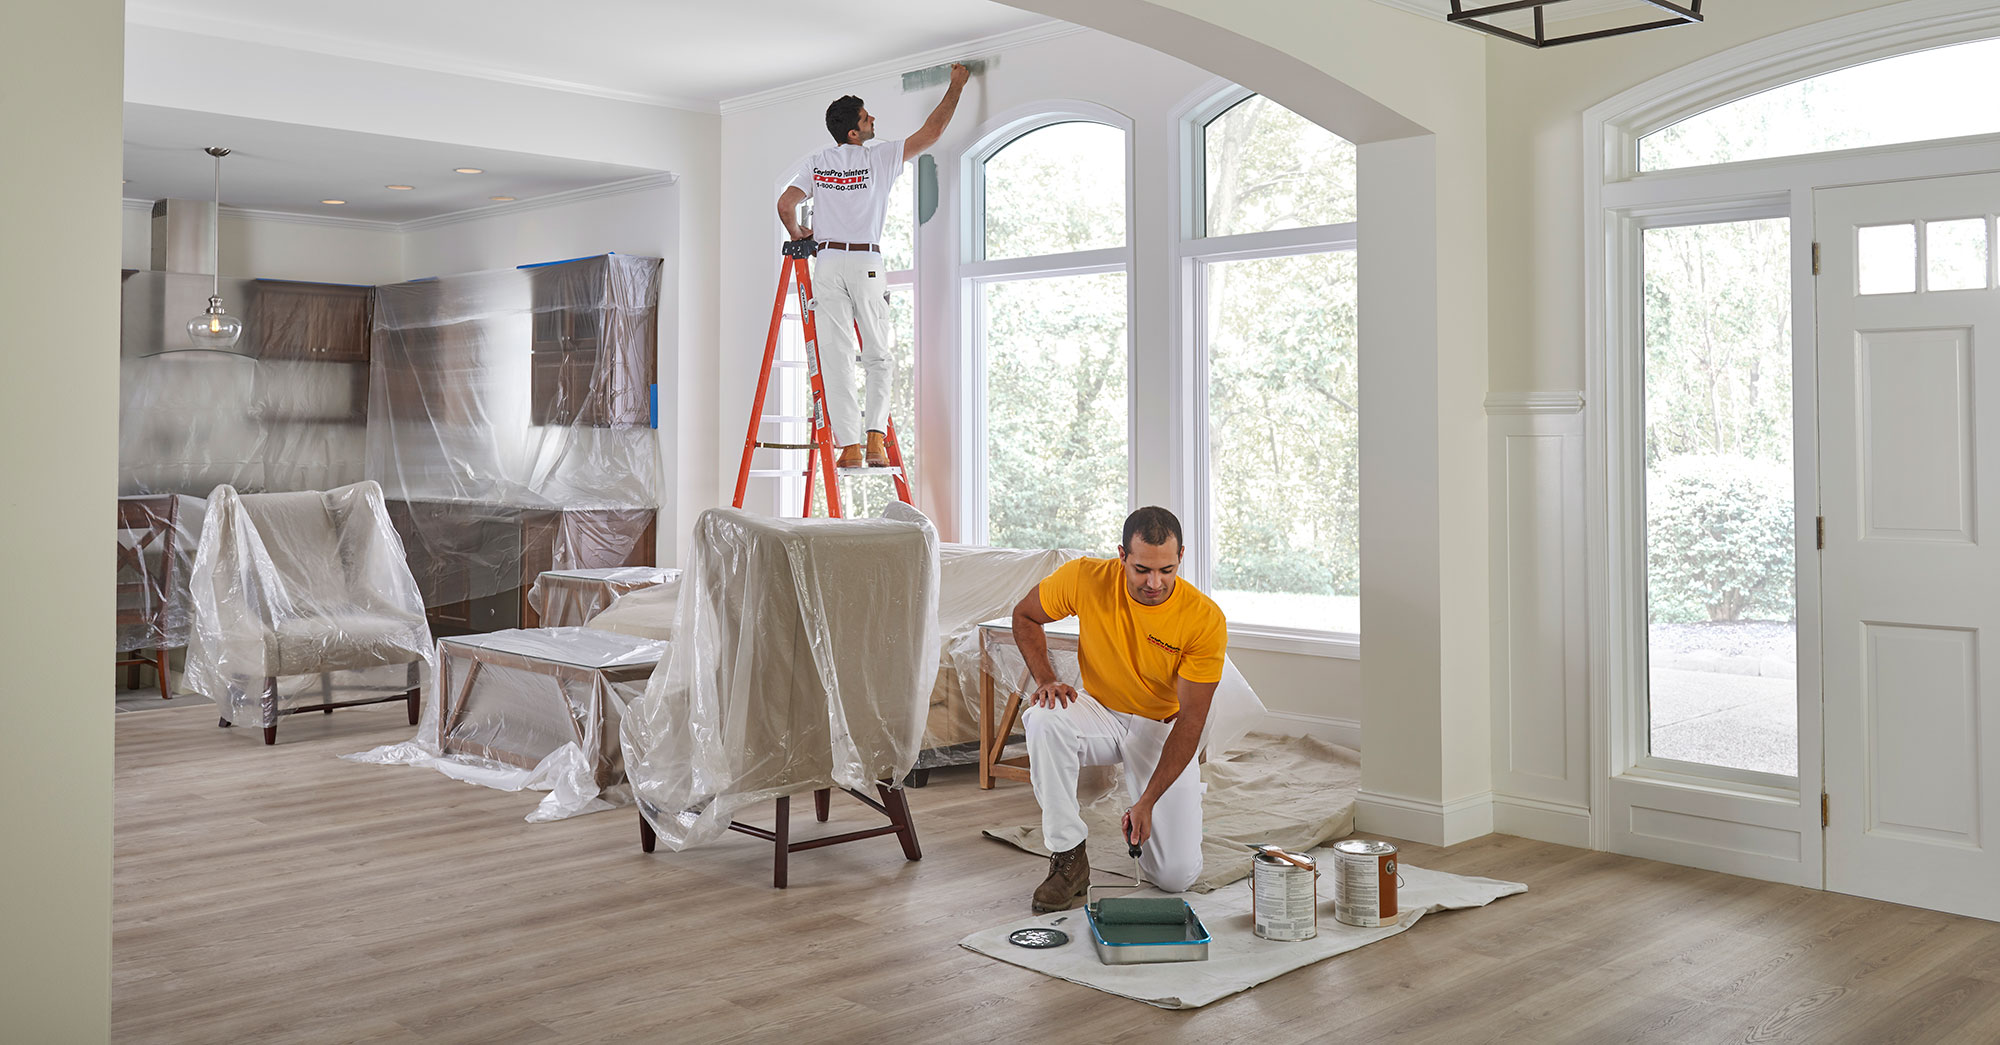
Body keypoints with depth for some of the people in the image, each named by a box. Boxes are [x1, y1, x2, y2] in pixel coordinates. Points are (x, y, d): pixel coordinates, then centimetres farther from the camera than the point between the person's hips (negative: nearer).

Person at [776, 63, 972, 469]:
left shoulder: (816, 163, 7)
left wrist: (797, 235, 23)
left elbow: (785, 205, 2)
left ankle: (850, 446, -5)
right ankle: (876, 439, -6)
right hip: (867, 264, -2)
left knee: (835, 357, 0)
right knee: (880, 356, 8)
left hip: (828, 264, 2)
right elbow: (932, 131, 5)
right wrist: (957, 85, 16)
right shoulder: (879, 159, 0)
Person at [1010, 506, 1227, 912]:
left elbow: (1190, 719, -22)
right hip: (1101, 714, 1)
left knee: (1177, 875, -13)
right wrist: (1045, 679, -19)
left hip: (1162, 729, -1)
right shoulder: (1085, 578, -20)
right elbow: (1025, 616, -1)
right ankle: (1068, 858, -20)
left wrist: (1147, 803, -28)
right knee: (1044, 718, -36)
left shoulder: (1206, 619, -24)